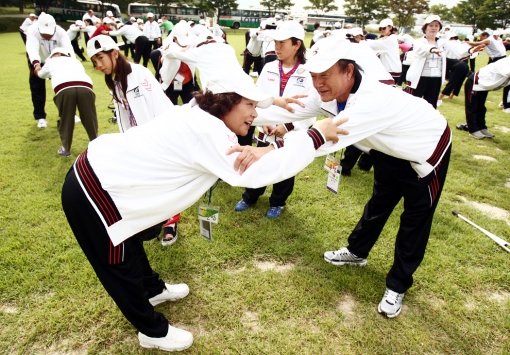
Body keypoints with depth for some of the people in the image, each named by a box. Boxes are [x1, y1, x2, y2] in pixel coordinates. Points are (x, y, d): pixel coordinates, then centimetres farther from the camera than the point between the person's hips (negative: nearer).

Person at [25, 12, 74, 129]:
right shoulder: (32, 31, -35)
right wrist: (36, 64, -71)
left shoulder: (61, 32, -33)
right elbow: (32, 48, -51)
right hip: (37, 60, -1)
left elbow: (68, 49, -47)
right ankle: (40, 117, 10)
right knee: (37, 88, -2)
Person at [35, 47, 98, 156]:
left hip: (64, 89, -1)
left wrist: (37, 68, 80)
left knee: (65, 119, 16)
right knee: (89, 118, 17)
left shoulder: (51, 62, 37)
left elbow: (39, 74, 57)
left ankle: (66, 148, 25)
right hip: (85, 87, 1)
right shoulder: (75, 61, 41)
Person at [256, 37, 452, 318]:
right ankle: (356, 251, 41)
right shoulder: (329, 94, -19)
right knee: (379, 203, 22)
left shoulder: (374, 101, -45)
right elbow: (292, 110, -14)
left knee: (415, 219, 3)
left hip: (426, 150, -7)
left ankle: (398, 286, 19)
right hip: (390, 149, 7)